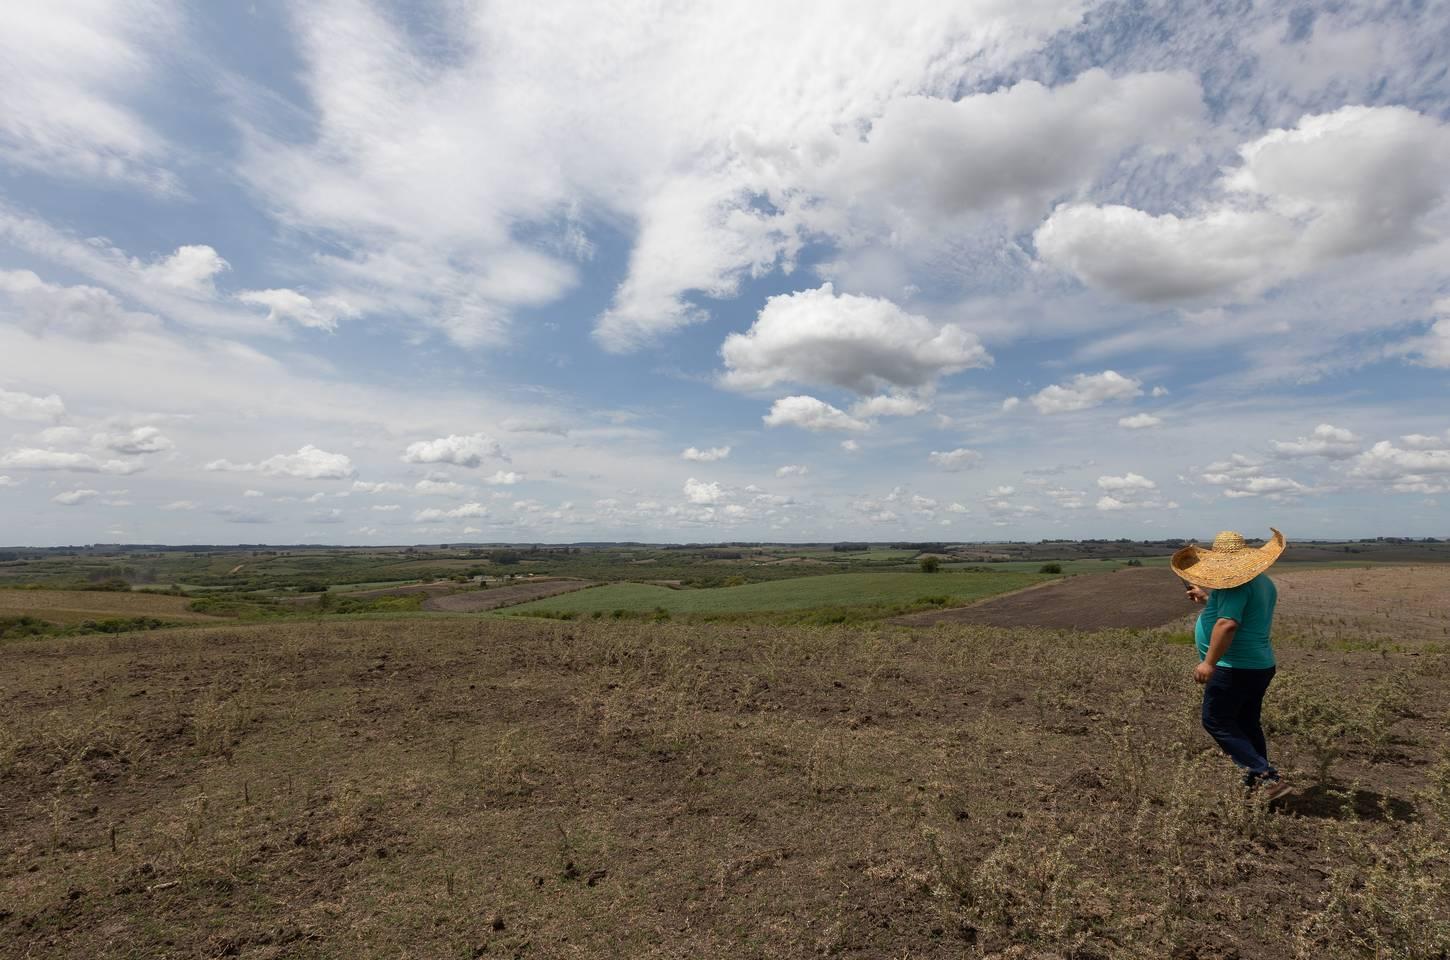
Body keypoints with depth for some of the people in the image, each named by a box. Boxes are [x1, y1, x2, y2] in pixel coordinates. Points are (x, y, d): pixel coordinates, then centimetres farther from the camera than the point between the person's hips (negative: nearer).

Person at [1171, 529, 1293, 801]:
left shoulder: (1236, 583, -19)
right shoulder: (1264, 582, 13)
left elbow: (1227, 624, -29)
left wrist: (1209, 662, -26)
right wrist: (1207, 598, 27)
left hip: (1234, 668, -10)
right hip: (1260, 666, 10)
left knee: (1217, 722, -1)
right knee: (1247, 725, 19)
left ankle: (1265, 776, -4)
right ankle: (1258, 782, 28)